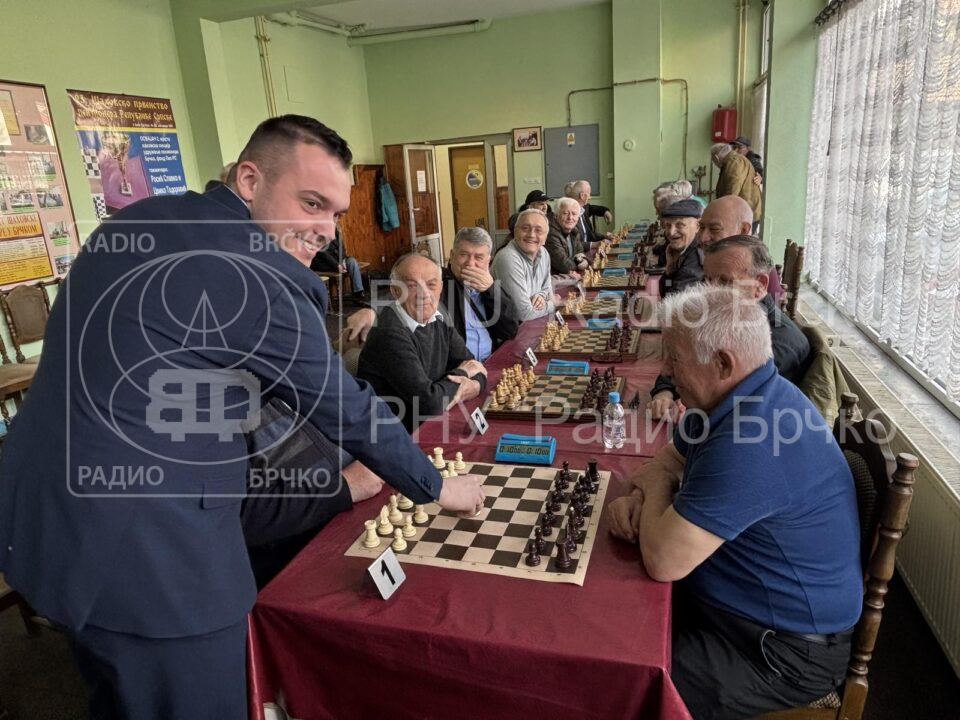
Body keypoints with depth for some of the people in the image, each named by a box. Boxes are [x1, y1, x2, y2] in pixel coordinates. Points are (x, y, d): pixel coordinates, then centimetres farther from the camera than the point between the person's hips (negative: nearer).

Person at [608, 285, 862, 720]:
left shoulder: (749, 444, -35)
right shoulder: (728, 398, -2)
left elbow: (663, 561, -32)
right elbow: (671, 459, 12)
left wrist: (657, 485, -13)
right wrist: (639, 499, -9)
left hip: (784, 647, -9)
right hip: (729, 598, 9)